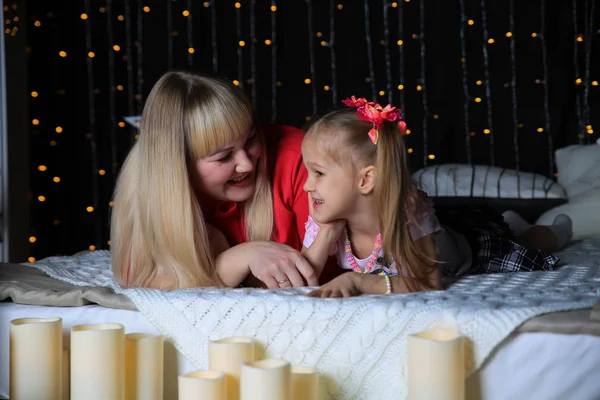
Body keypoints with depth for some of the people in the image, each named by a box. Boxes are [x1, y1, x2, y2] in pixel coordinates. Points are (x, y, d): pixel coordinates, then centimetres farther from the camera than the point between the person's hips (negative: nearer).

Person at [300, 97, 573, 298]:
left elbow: (428, 283, -50)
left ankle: (554, 231, 51)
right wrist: (327, 232, -46)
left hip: (474, 247, -5)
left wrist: (357, 280, -59)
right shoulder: (326, 218, -30)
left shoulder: (408, 210, -44)